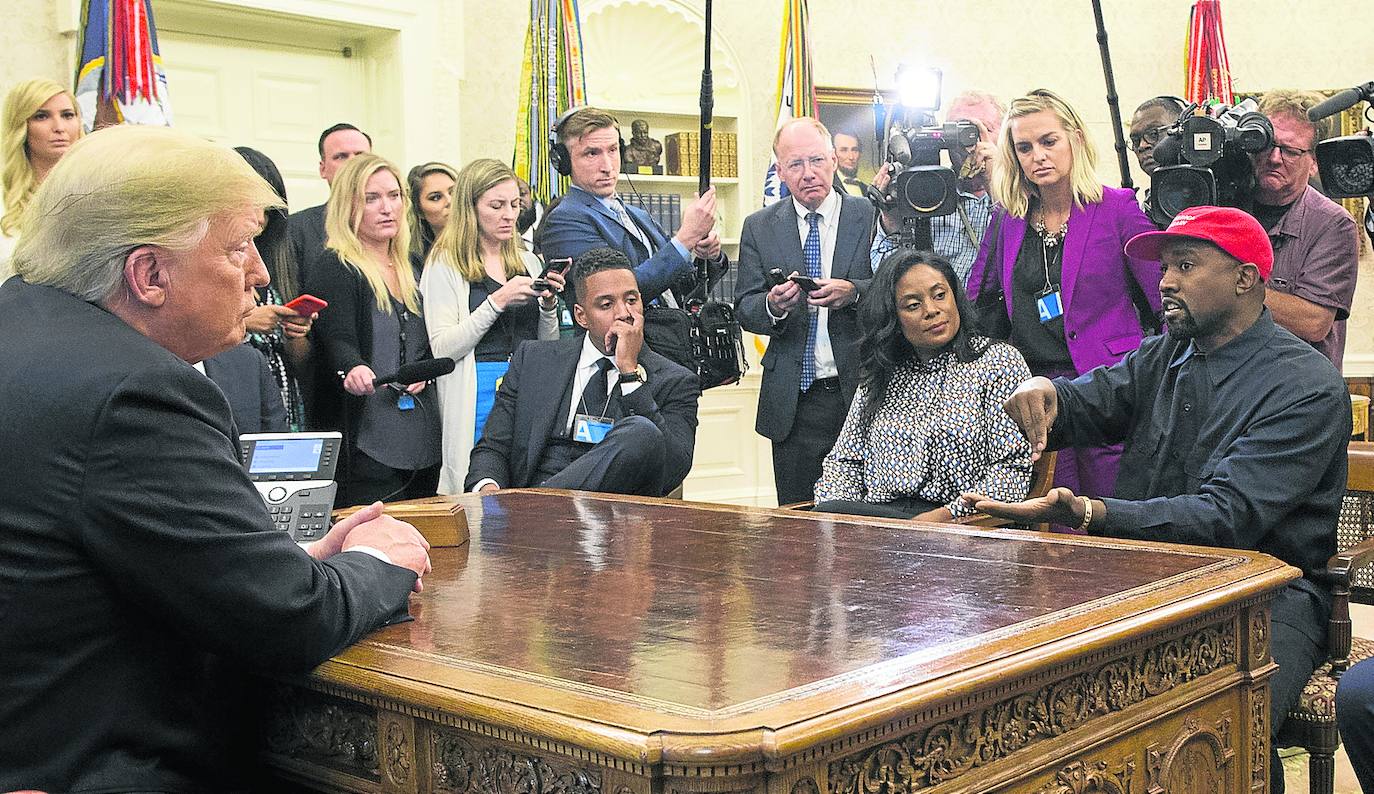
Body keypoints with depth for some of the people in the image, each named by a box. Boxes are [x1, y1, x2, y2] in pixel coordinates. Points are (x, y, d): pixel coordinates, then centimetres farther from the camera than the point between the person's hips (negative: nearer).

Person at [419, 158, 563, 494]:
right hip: (479, 394, -5)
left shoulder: (528, 262, 15)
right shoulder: (445, 266, -1)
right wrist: (497, 301, -16)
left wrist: (549, 304, -3)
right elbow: (443, 348, -10)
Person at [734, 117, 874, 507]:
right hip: (795, 401, 2)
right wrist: (773, 306, -18)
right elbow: (744, 310, 5)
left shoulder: (872, 217, 2)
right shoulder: (759, 227, 8)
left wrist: (852, 292, -22)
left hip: (862, 390, -1)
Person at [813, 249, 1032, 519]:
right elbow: (844, 461, 19)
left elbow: (1015, 467, -5)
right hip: (873, 514, 5)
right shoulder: (879, 377, 20)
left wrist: (947, 515, -18)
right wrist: (834, 507, -4)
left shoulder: (999, 362, 5)